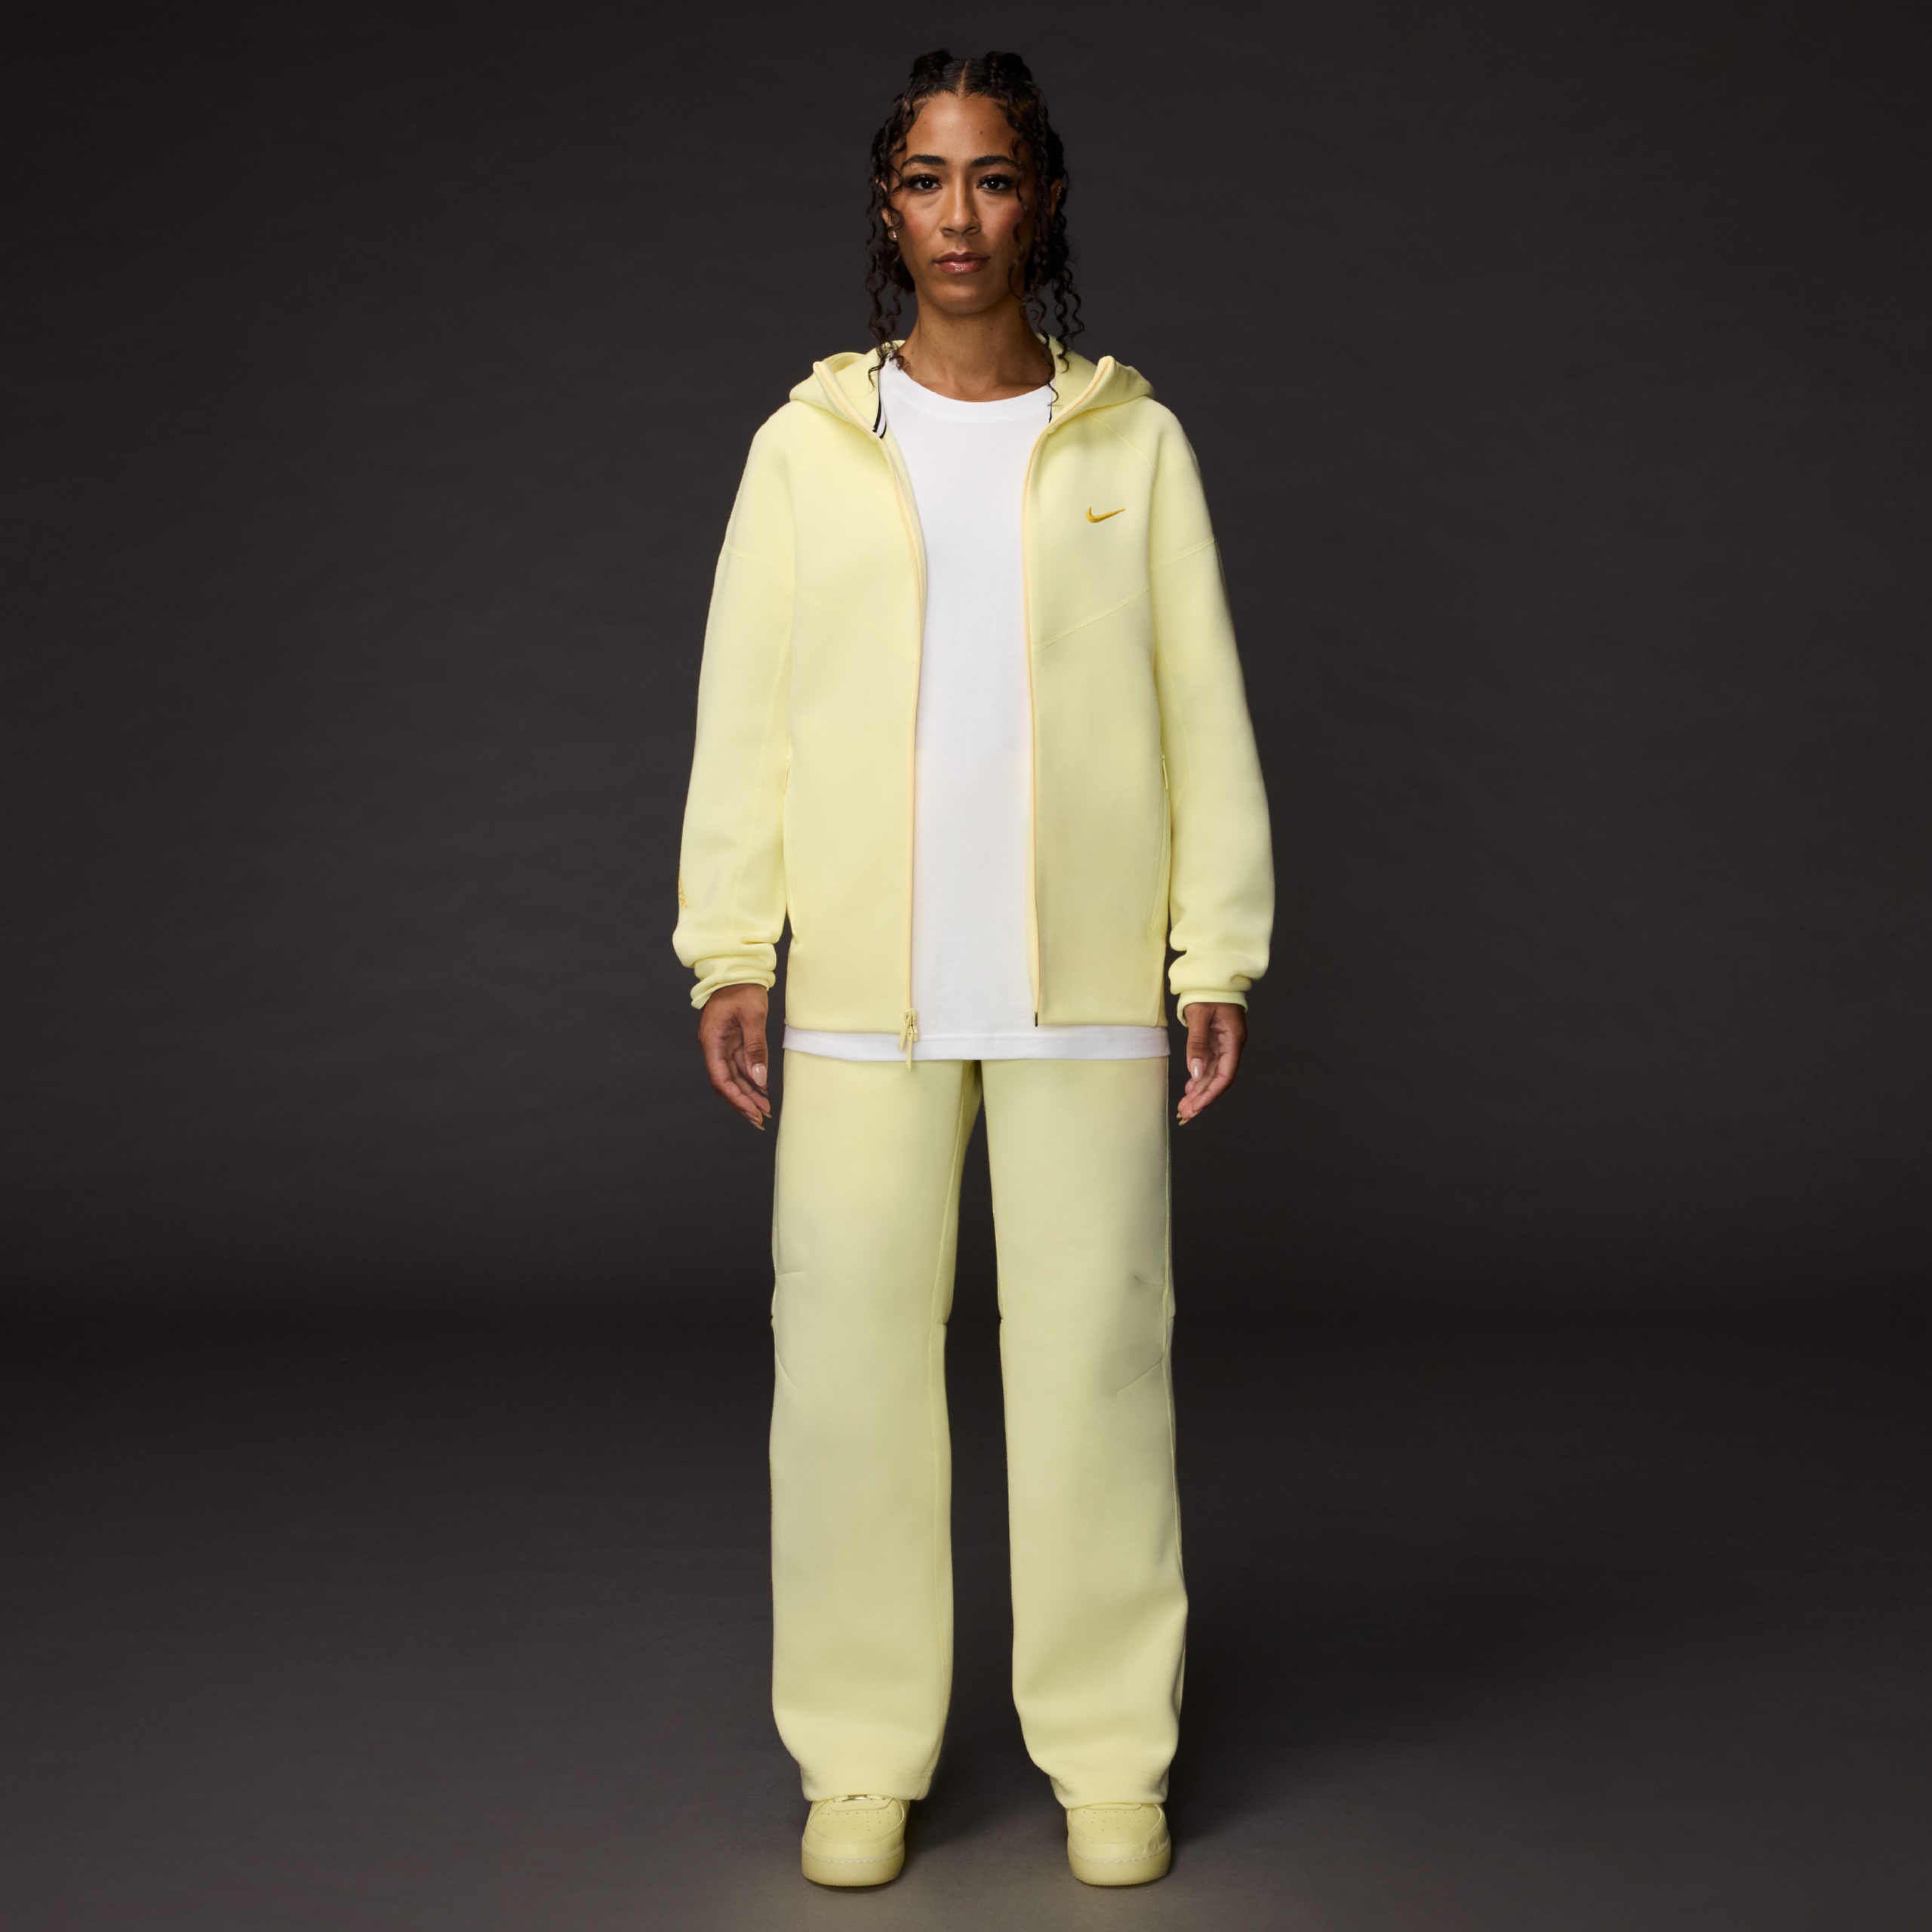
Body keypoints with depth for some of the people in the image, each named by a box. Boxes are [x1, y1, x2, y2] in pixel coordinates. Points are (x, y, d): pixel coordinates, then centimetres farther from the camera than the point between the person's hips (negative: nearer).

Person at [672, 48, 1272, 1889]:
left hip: (1085, 980, 0)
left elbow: (1202, 710, 5)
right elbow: (743, 708, 6)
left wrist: (1218, 955, -1)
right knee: (852, 1356, 2)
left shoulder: (1134, 444, 6)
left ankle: (1110, 1753, 16)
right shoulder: (807, 445, 7)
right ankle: (861, 1756, 15)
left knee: (1092, 1351, 2)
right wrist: (728, 949, -1)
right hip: (865, 985, 1)